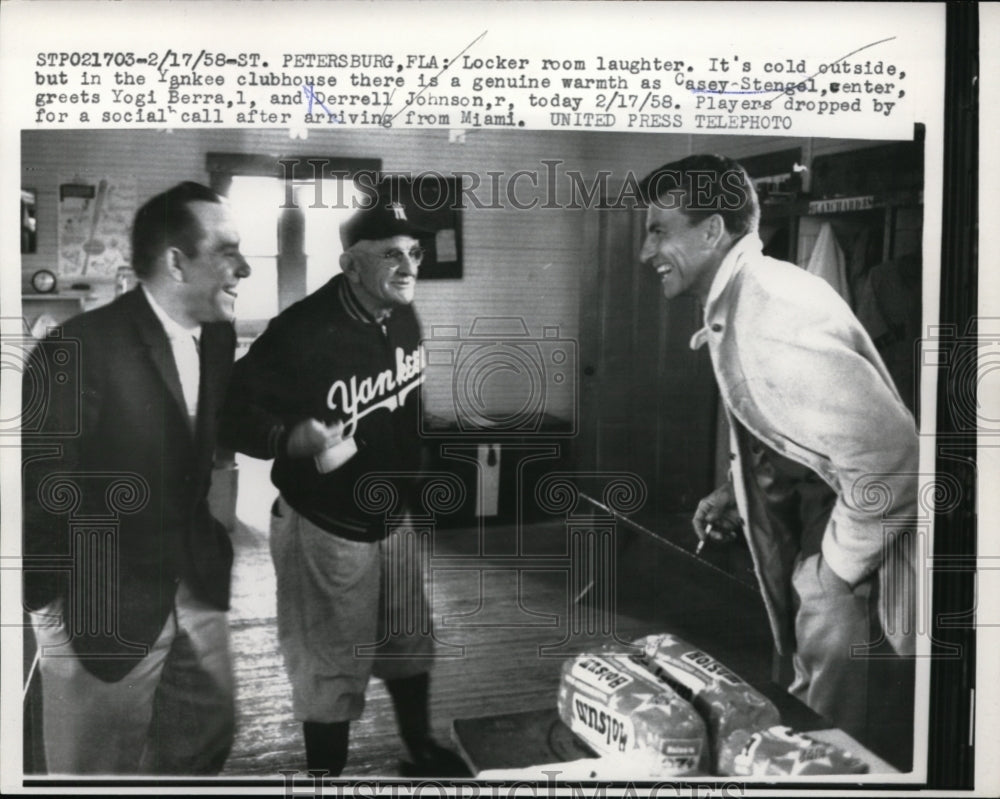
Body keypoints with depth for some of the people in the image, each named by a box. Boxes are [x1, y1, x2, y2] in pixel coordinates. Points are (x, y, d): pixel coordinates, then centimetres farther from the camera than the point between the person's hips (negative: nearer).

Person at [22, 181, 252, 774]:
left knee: (207, 742, 21)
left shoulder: (218, 337, 0)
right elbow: (40, 486, -16)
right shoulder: (81, 349, -22)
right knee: (100, 765, 13)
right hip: (102, 606, -6)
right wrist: (48, 604, -10)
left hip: (197, 587, 6)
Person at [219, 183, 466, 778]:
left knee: (411, 643, 22)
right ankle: (328, 768, 31)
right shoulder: (302, 330, -25)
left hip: (395, 516, 7)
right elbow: (235, 416, -21)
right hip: (325, 528, -7)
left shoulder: (405, 318, -2)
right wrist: (294, 438, -39)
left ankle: (422, 750, 46)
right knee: (332, 670, 7)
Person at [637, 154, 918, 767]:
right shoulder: (747, 298, 3)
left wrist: (835, 567, -19)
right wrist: (739, 491, 7)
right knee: (813, 737, 24)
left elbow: (891, 454, -31)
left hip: (863, 584, -9)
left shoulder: (765, 325, -27)